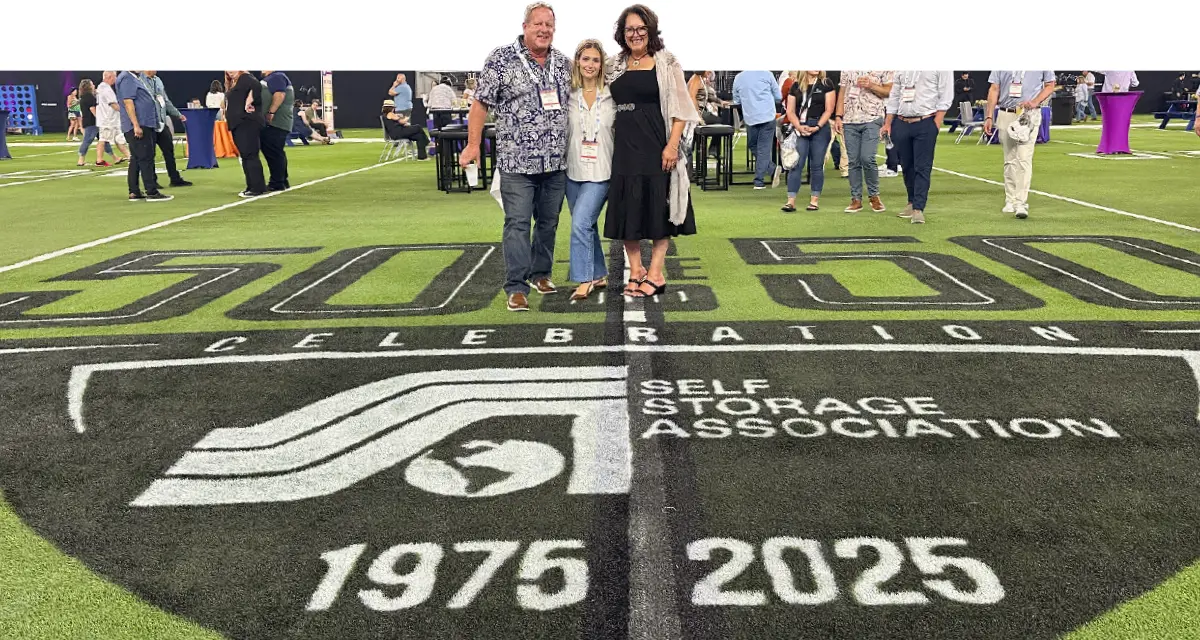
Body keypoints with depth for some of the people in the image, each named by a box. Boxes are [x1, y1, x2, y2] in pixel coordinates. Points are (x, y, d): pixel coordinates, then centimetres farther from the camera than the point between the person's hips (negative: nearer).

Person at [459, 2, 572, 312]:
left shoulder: (564, 63, 9)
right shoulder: (501, 59, -4)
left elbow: (574, 103, 20)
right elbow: (481, 102, -3)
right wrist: (473, 144, -9)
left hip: (557, 161, 5)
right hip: (517, 161, -5)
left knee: (549, 222, 13)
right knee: (517, 224, -5)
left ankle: (541, 274, 30)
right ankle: (516, 287, -1)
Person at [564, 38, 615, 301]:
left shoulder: (612, 96, -1)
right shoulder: (569, 95, 4)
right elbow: (561, 131, 9)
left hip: (600, 172, -3)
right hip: (573, 170, 4)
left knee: (581, 223, -15)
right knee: (587, 225, 12)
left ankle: (584, 280, -5)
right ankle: (599, 275, 27)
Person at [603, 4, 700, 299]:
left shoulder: (666, 62, 0)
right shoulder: (616, 66, 12)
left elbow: (680, 108, -5)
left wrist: (672, 144, -14)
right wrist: (610, 142, 9)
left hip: (657, 146, -4)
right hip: (625, 147, 4)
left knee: (659, 208, 0)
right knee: (629, 211, 4)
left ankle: (655, 273, 5)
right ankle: (635, 272, 12)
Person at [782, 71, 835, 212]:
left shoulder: (826, 84, 3)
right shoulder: (796, 86, 9)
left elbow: (829, 109, -2)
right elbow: (790, 111, 5)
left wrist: (817, 127, -12)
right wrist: (799, 126, -10)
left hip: (820, 128, -1)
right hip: (800, 128, 1)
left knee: (817, 165, 3)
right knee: (796, 164, -5)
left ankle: (814, 200, 9)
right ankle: (791, 201, -7)